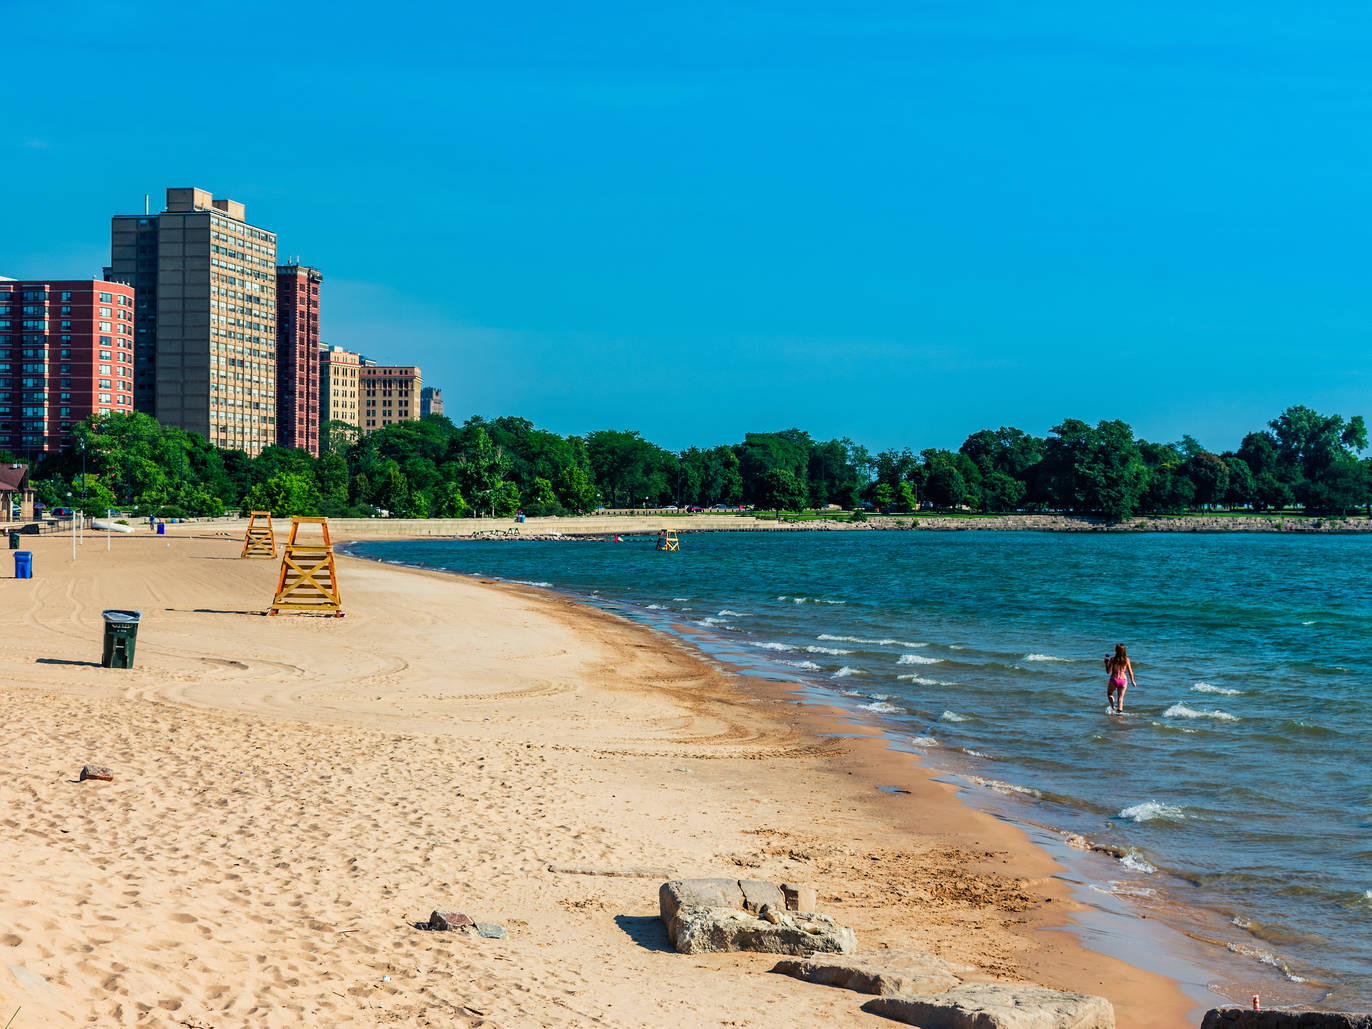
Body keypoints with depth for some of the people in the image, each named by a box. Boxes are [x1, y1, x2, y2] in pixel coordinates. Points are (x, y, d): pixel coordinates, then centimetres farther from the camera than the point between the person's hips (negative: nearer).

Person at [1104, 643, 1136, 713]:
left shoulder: (1113, 659, -9)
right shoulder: (1126, 659, -2)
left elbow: (1108, 672, -6)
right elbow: (1130, 672, 2)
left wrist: (1106, 663, 8)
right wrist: (1132, 681, 16)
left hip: (1114, 679, -2)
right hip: (1123, 680, 2)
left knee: (1109, 693, 23)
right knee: (1121, 697, 13)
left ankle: (1113, 706, 2)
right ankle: (1120, 709, -3)